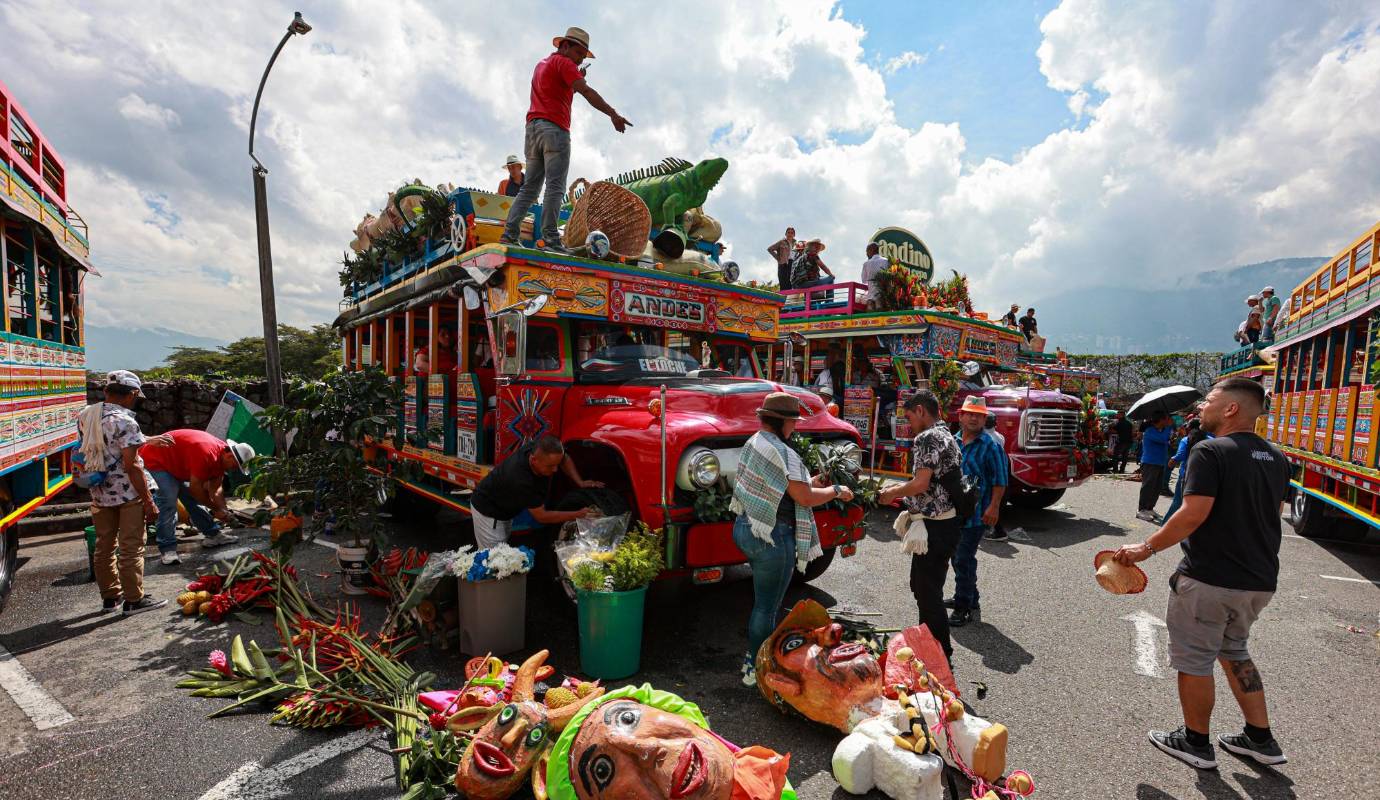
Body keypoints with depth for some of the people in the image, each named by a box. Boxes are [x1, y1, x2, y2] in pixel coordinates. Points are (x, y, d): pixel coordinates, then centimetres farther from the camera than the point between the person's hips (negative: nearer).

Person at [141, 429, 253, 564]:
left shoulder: (221, 455, -7)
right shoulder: (206, 453, -37)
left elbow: (215, 488, -3)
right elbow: (195, 487, -30)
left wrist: (223, 510, -13)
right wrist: (216, 508, -20)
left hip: (175, 464, 9)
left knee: (192, 498, 8)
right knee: (169, 499, -21)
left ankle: (212, 535, 14)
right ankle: (168, 549, -19)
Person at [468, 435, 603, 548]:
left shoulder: (539, 449, -24)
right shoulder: (521, 479, -41)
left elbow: (565, 460, 0)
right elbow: (541, 516, -29)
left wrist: (580, 483, -14)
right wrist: (579, 515, -29)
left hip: (507, 510, 8)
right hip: (488, 511, -8)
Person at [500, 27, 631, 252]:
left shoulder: (541, 64, 29)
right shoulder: (563, 62, 1)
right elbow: (586, 91, -13)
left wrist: (575, 80, 22)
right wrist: (613, 114, -21)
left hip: (533, 128, 8)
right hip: (554, 129, -8)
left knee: (530, 187, 7)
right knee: (555, 187, -13)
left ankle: (509, 233, -1)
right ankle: (550, 239, -21)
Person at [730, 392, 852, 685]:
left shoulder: (754, 443, 8)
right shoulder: (781, 452, -21)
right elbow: (805, 498, -20)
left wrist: (809, 483, 16)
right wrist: (836, 491, -3)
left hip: (745, 528, 10)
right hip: (772, 538, -10)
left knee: (762, 602, 23)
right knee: (767, 607, 5)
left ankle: (753, 658, 36)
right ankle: (755, 670, 19)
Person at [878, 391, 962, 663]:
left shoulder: (927, 438, -16)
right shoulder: (947, 435, 15)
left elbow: (921, 484, -22)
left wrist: (893, 493, -6)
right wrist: (901, 489, 16)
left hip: (935, 526, -10)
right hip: (947, 521, 10)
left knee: (928, 592, 0)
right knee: (921, 585, 21)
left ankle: (941, 655, 11)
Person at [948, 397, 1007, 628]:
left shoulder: (990, 446, -10)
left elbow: (999, 481, -11)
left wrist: (994, 507, -18)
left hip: (977, 514, -7)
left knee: (964, 560, -5)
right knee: (957, 558, 16)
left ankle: (962, 608, 7)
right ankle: (972, 603, 33)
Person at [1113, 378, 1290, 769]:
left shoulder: (1210, 452, -18)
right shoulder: (1277, 459, 7)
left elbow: (1194, 514, -24)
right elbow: (1272, 514, 17)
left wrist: (1147, 548, -16)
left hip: (1209, 579, -8)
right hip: (1259, 580, 8)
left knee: (1194, 659, 8)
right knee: (1234, 651, 26)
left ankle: (1196, 743, 22)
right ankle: (1260, 740, 32)